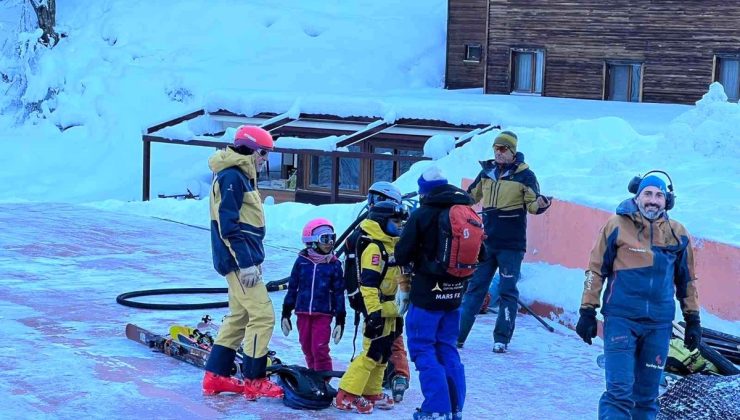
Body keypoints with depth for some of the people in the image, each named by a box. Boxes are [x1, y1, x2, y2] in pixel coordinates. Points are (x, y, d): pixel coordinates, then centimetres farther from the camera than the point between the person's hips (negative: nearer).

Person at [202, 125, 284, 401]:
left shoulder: (241, 176, 17)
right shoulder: (231, 177, -15)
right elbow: (228, 225, -21)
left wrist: (253, 258, 22)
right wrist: (245, 263, -23)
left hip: (244, 257, 11)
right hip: (239, 259, -11)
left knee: (240, 316, 15)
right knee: (262, 315, -9)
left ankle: (216, 377, 20)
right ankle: (254, 381, -3)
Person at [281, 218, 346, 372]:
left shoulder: (334, 265, 0)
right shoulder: (302, 261, 1)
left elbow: (339, 293, 2)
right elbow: (292, 288, 7)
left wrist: (340, 320, -1)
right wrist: (286, 314, 7)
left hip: (323, 314, -2)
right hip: (303, 313, 2)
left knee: (319, 349, -10)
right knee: (307, 349, 10)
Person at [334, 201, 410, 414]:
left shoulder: (392, 245, 15)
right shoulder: (374, 248, -17)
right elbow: (368, 282, -24)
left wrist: (399, 307, 27)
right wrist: (373, 311, -28)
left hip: (389, 311, 10)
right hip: (378, 311, -10)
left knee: (383, 354, 15)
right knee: (371, 353, -11)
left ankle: (371, 393, 24)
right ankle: (347, 396, -8)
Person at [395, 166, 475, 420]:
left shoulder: (422, 215, -12)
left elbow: (402, 255, -9)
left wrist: (414, 259, 13)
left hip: (427, 294, -6)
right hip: (454, 295, 6)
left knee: (423, 350, 1)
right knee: (447, 350, 15)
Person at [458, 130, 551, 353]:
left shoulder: (525, 175, -5)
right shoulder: (487, 172, 7)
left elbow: (532, 205, -8)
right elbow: (471, 196, 21)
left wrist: (541, 204, -29)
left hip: (511, 244, -4)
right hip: (486, 241, 4)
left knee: (507, 291, 0)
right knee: (474, 287, 7)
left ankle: (502, 339, 7)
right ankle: (457, 335, 10)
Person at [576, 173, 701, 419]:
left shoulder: (678, 233, 8)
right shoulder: (617, 225, -2)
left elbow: (687, 280, 17)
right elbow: (596, 270, 2)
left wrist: (693, 320, 16)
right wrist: (587, 312, 0)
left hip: (659, 325, 3)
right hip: (621, 319, -3)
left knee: (647, 395, 9)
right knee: (619, 390, -10)